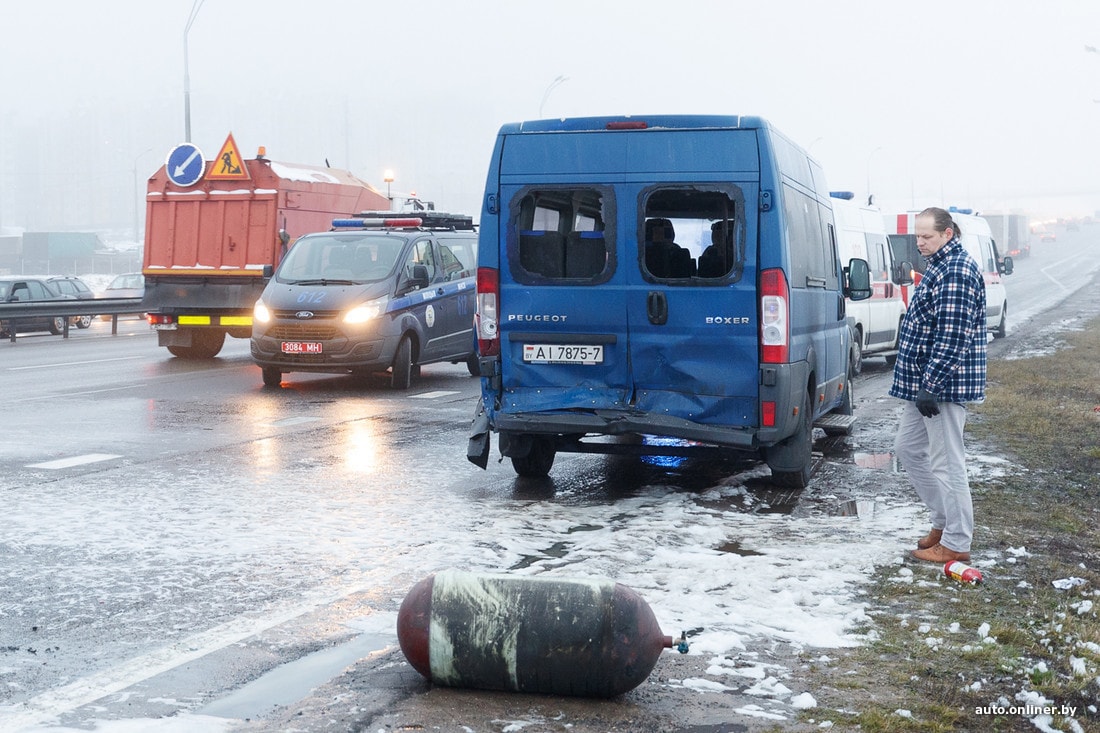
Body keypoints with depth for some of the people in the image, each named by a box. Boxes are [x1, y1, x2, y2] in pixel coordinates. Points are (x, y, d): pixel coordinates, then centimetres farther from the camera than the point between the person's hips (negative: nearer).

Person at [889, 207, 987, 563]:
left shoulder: (957, 272, -18)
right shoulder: (940, 266, 15)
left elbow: (953, 336, -23)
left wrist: (930, 386, -24)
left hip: (943, 384, -11)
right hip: (924, 381, 11)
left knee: (946, 462, -3)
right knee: (907, 448, 18)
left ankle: (956, 543, 6)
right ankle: (944, 521, 27)